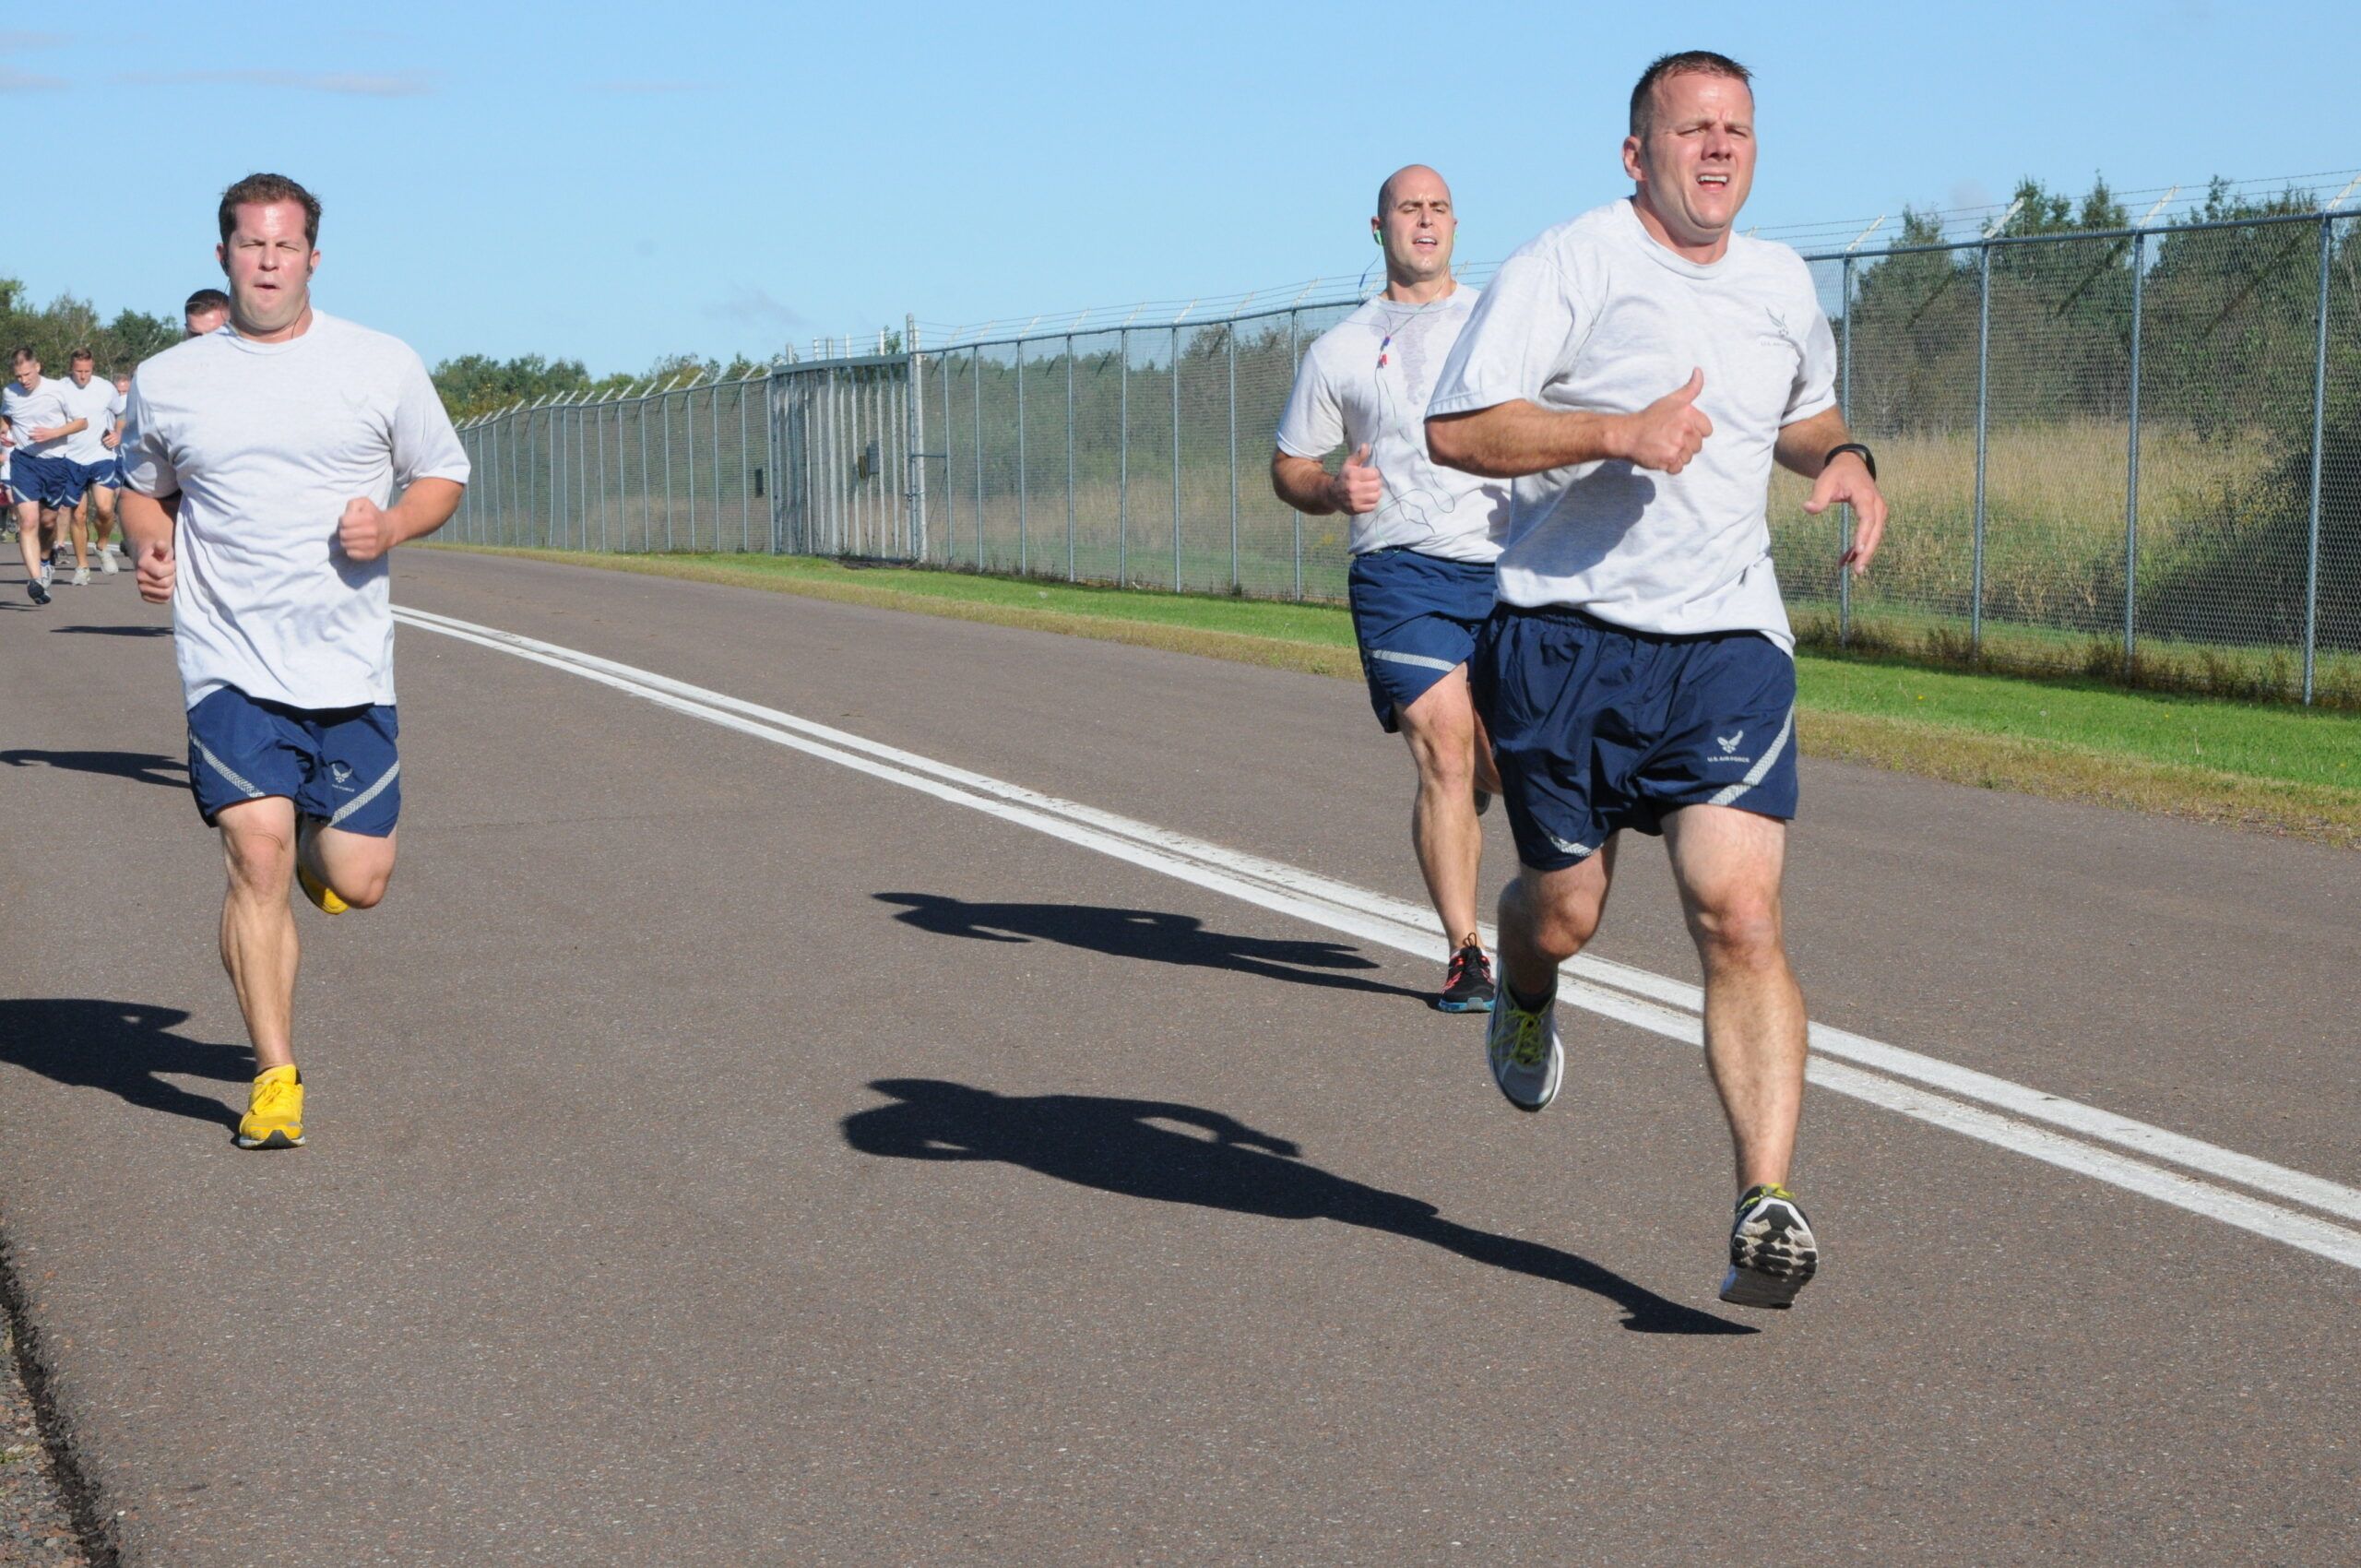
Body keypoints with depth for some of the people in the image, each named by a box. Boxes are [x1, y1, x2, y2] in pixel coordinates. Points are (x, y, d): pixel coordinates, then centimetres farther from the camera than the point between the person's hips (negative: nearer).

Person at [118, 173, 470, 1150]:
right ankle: (275, 1078, -2)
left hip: (350, 665, 1)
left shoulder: (382, 365, 3)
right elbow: (143, 490, 21)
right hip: (230, 663, -1)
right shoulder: (166, 381, 6)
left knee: (356, 883, 0)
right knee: (258, 852, -15)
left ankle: (311, 848, 39)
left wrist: (389, 528, -9)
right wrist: (151, 548, -2)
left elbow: (443, 476, 12)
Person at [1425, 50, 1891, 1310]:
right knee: (1563, 908, 8)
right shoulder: (1566, 265, -6)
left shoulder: (1781, 285, 13)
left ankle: (1766, 1206, -14)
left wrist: (1844, 461, 10)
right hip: (1566, 638, -3)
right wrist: (1619, 432, -23)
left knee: (1739, 915, -13)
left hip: (1729, 643, 3)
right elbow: (1454, 427, -13)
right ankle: (1526, 997, 47)